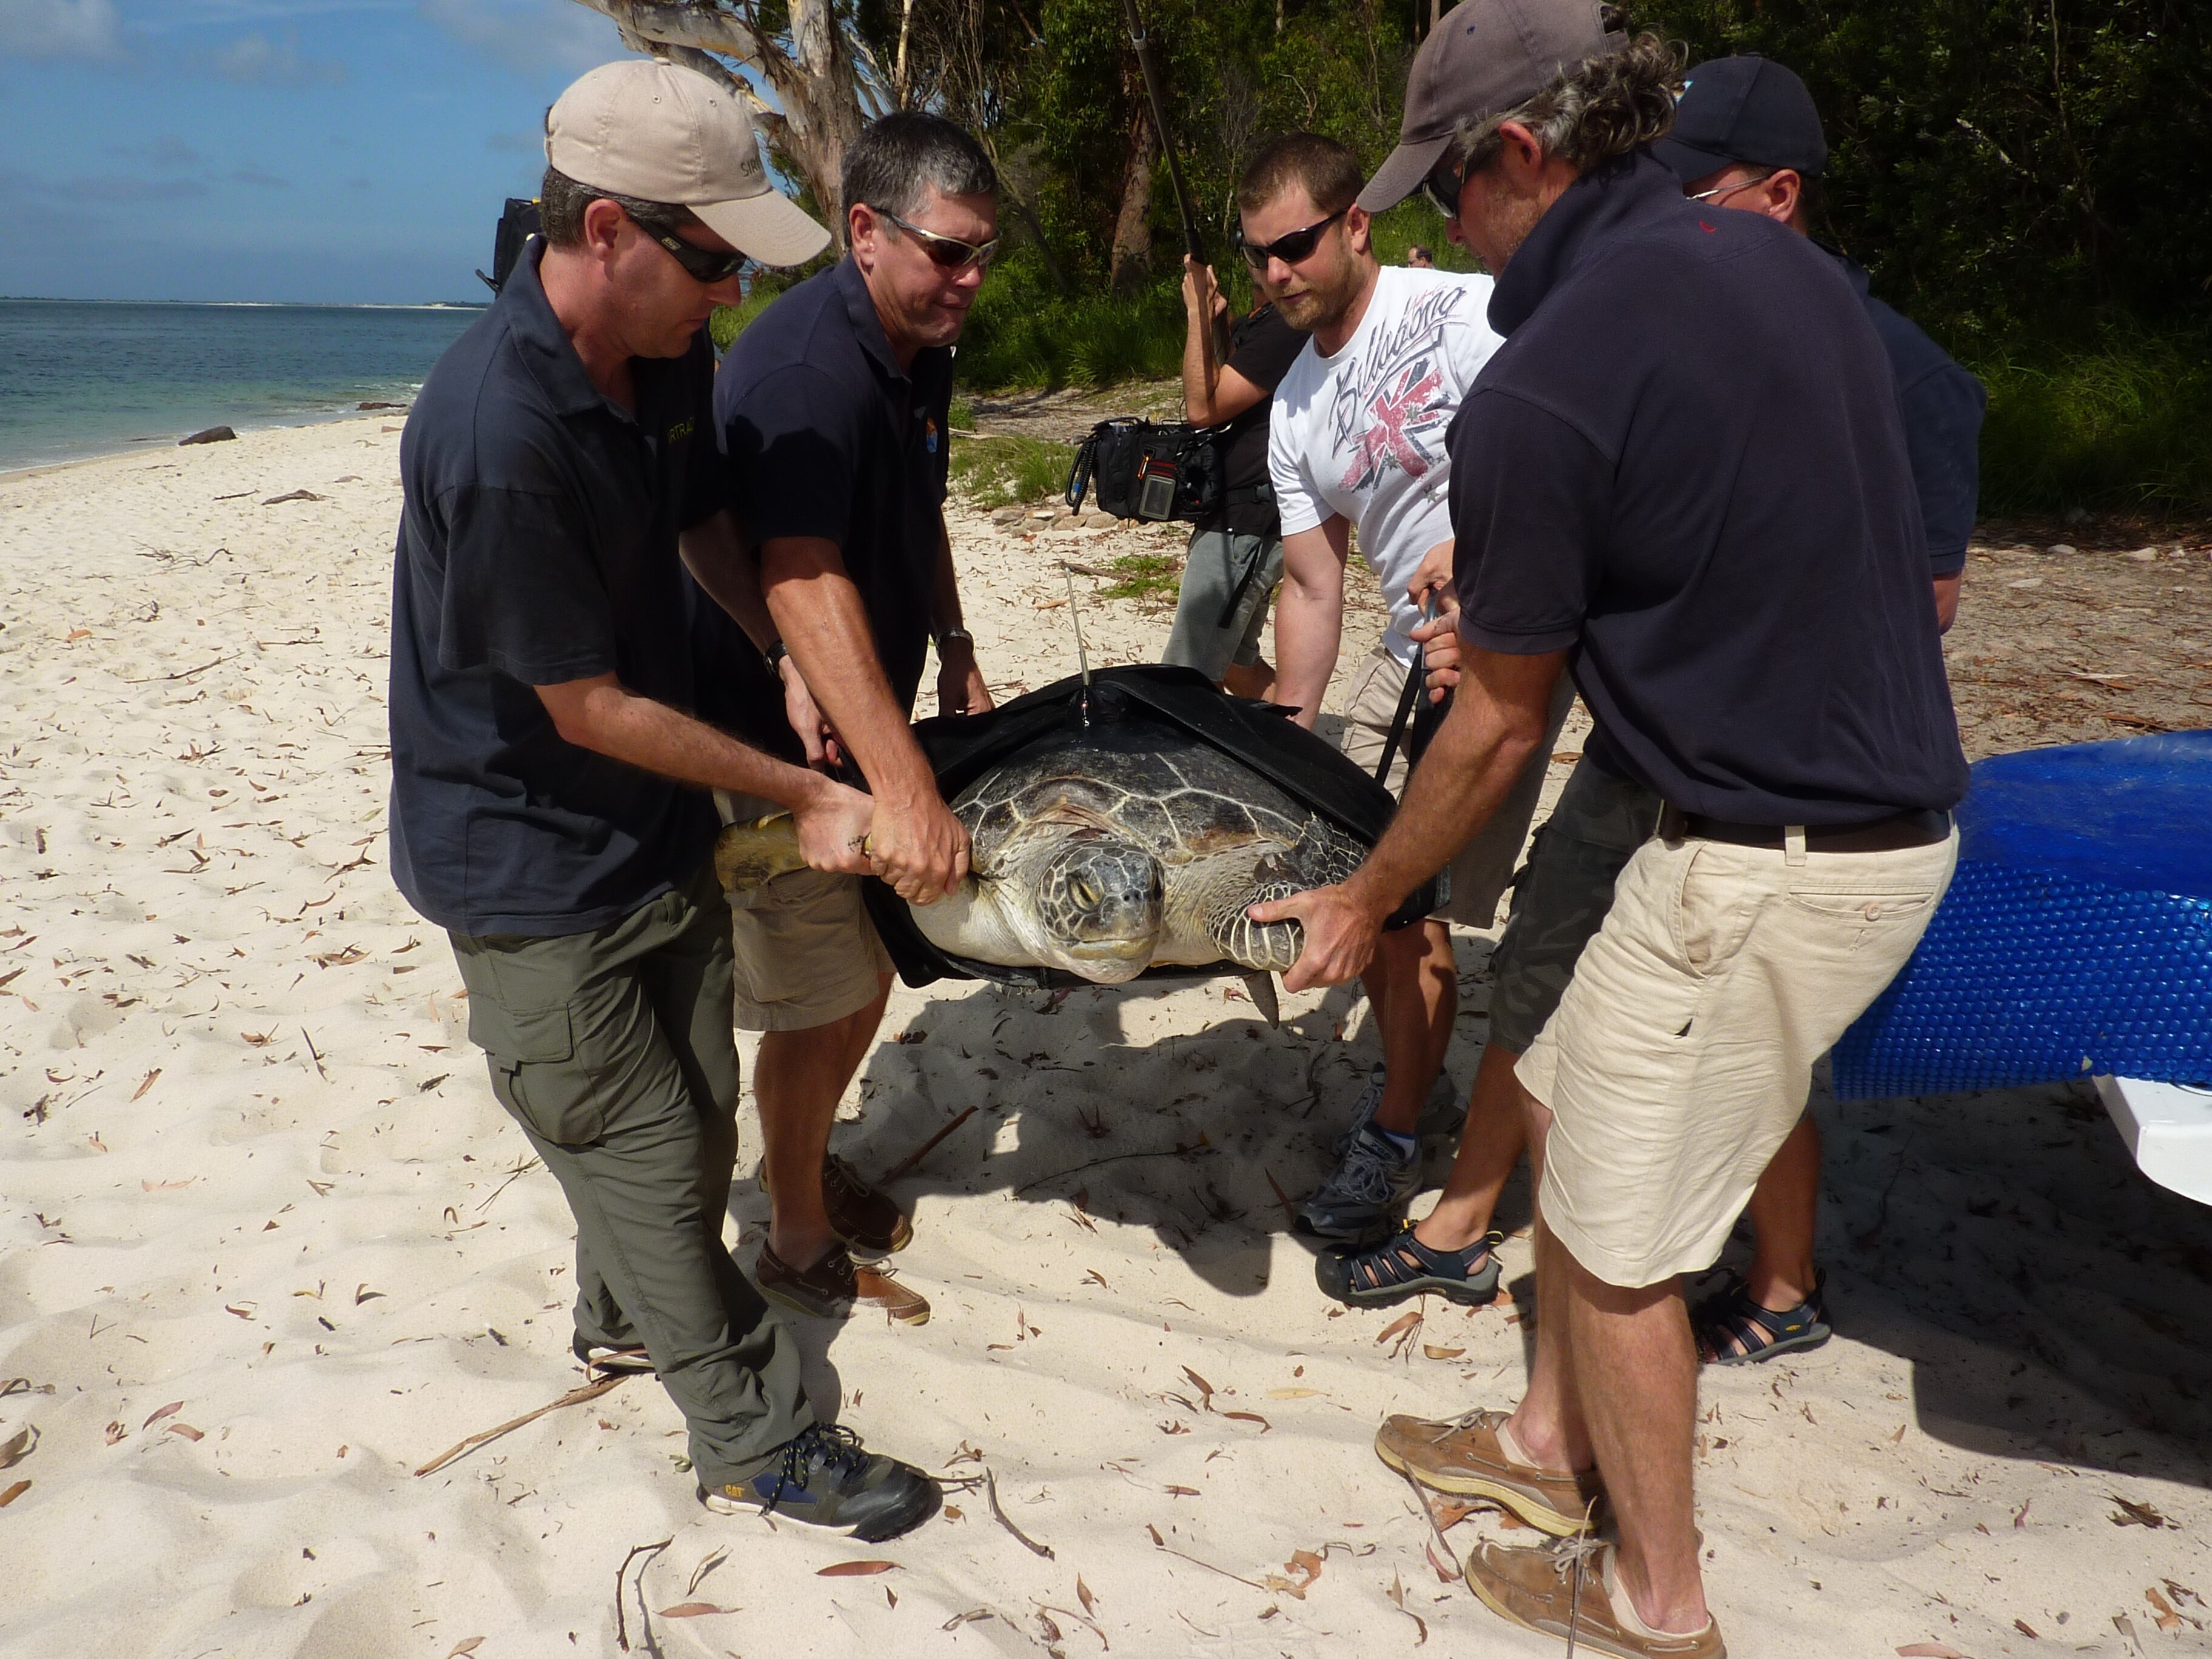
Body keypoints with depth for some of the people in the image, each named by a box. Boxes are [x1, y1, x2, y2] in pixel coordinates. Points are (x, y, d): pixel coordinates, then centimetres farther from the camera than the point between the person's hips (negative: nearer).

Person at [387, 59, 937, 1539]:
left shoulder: (671, 357, -5)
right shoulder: (495, 432, -31)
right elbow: (592, 711, -24)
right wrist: (804, 795, -16)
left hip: (660, 825, 8)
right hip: (530, 858, -7)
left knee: (697, 1115, 19)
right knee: (648, 1162, 5)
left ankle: (630, 1321, 46)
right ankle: (757, 1442, 23)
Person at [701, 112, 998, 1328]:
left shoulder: (922, 351, 6)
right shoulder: (801, 368, -26)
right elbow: (803, 584, -38)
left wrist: (955, 654, 12)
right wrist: (903, 788, -44)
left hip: (868, 719, 9)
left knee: (870, 966, 19)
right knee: (822, 999, 2)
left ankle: (805, 1157, 41)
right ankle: (799, 1248, 21)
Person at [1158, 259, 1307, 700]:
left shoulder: (1286, 323, -18)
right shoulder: (1260, 316, 15)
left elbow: (1202, 408, -18)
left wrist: (1198, 311, -13)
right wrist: (1211, 318, 8)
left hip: (1246, 526, -11)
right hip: (1235, 516, 11)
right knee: (1231, 663, 20)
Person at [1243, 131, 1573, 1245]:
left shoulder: (1466, 314, -13)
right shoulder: (1294, 413, 8)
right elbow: (1312, 587, 10)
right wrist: (1287, 737, 6)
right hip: (1408, 654, 7)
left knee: (1413, 913, -6)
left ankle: (1392, 1142, 14)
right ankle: (1407, 1068, 36)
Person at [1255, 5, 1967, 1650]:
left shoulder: (1539, 394, -19)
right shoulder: (1786, 260, 7)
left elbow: (1501, 723, -9)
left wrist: (1367, 898, 7)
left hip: (1769, 866, -9)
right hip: (1896, 806, 9)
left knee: (1613, 1237, 9)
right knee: (1568, 1103, 23)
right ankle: (1553, 1442, 41)